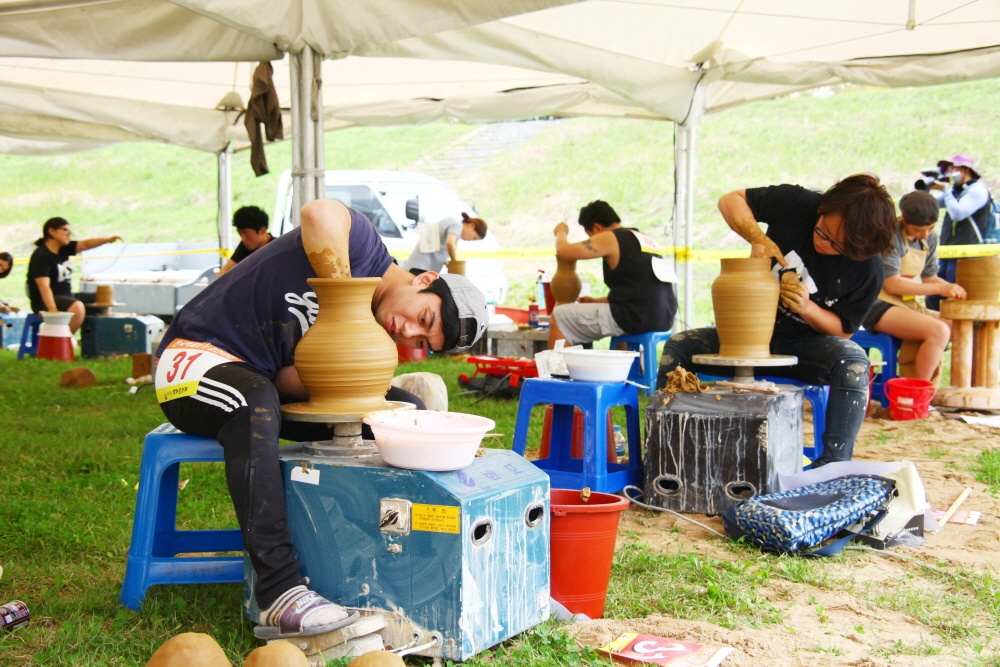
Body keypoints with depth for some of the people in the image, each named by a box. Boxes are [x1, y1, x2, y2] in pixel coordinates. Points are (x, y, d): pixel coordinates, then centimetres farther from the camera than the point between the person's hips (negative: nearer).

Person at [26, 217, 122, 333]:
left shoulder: (64, 249, 7)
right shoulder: (41, 256, -16)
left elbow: (85, 244, -5)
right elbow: (44, 285, -26)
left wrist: (108, 239, -24)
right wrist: (52, 310, -37)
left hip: (67, 296, 10)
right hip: (46, 301, -10)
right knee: (77, 307, -36)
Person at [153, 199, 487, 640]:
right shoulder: (365, 247, -12)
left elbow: (289, 380, -6)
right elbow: (319, 213, -37)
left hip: (261, 384, 7)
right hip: (196, 357, -7)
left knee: (406, 409, -1)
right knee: (256, 402, -42)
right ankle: (280, 593, -44)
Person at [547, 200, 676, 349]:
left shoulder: (610, 238, -4)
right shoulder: (645, 239, 20)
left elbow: (563, 251, -6)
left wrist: (561, 232, 15)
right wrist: (597, 300, 28)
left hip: (635, 318, -8)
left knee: (559, 317, 3)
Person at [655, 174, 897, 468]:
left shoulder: (868, 271, -16)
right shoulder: (797, 203, -15)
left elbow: (843, 329, -5)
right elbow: (730, 200, -6)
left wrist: (806, 307, -25)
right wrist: (758, 237, -24)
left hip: (805, 347, -2)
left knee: (854, 361, -34)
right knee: (678, 347, -20)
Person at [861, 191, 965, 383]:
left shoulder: (929, 238, 9)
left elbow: (929, 277, 15)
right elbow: (892, 285, -19)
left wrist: (952, 288, -7)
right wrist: (941, 289, -18)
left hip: (908, 304, 9)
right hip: (880, 305, -9)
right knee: (939, 331, -25)